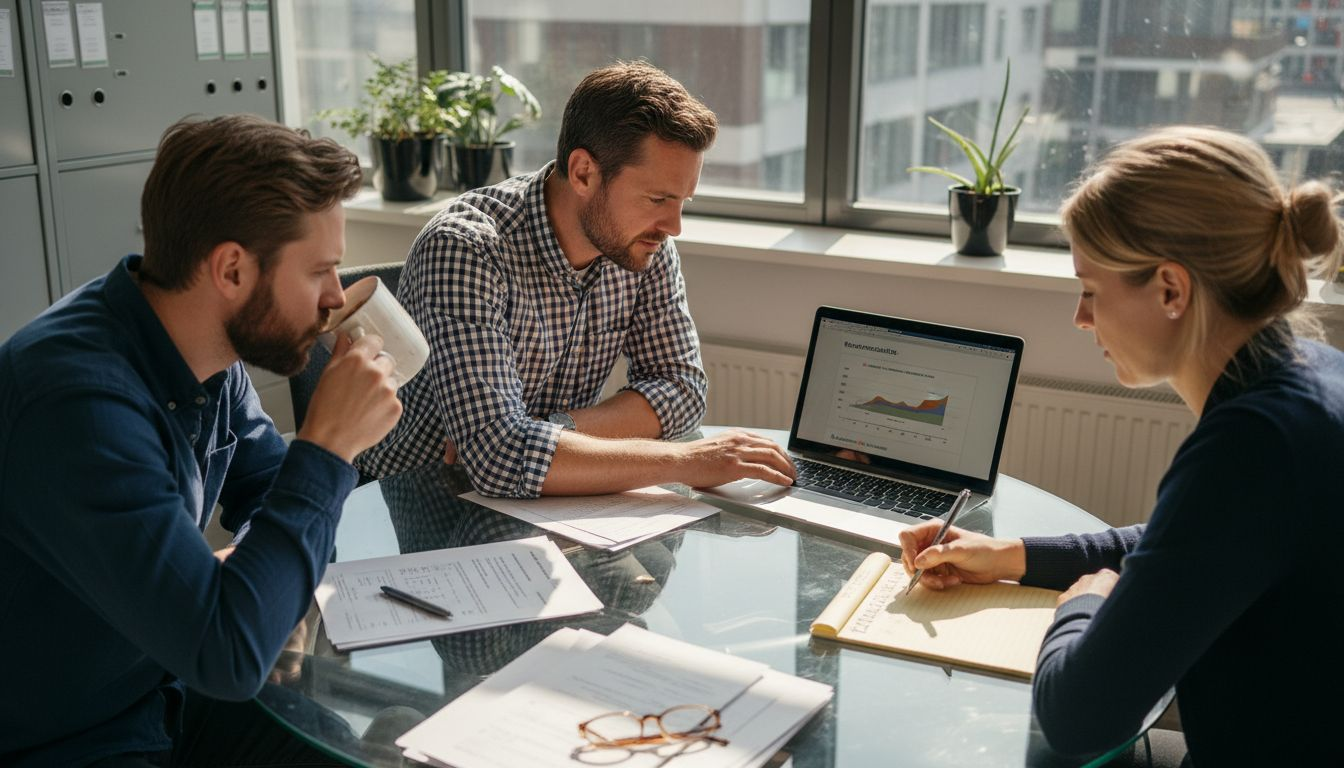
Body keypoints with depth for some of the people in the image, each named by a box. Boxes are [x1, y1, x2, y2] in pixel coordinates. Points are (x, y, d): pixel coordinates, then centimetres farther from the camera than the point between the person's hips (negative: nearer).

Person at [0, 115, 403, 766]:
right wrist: (328, 444, -27)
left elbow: (267, 498, 12)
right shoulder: (79, 399, -31)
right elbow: (227, 655, -34)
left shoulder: (213, 357, -5)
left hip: (167, 694, 8)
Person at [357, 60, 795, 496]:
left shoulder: (646, 244, -5)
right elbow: (498, 455, -33)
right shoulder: (464, 249, -25)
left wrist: (556, 430, -18)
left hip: (548, 513, 5)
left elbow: (682, 386, -2)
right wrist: (684, 461, -29)